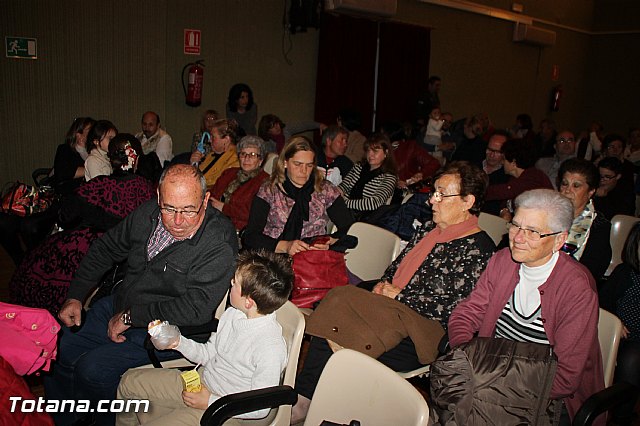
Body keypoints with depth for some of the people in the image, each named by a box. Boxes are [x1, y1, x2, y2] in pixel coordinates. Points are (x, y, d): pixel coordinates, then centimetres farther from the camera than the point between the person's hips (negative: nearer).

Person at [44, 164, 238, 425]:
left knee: (92, 369, -19)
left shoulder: (219, 245, -25)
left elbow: (196, 309, -29)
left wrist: (131, 317, -20)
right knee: (58, 351, 5)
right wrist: (75, 296, 7)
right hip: (118, 307, 7)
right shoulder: (148, 213, -4)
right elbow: (105, 249, 12)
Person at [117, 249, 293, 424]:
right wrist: (179, 342, -8)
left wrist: (210, 402, -19)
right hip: (201, 381, 8)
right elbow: (208, 354, 8)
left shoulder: (271, 348, -30)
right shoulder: (232, 313, -7)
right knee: (129, 381, 11)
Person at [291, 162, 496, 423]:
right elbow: (398, 264, 23)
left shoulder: (478, 248, -11)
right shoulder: (429, 229, 14)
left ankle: (304, 401, -5)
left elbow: (455, 308, -18)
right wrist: (384, 284, 0)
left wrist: (399, 295, -12)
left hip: (422, 340, -7)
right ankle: (302, 399, -12)